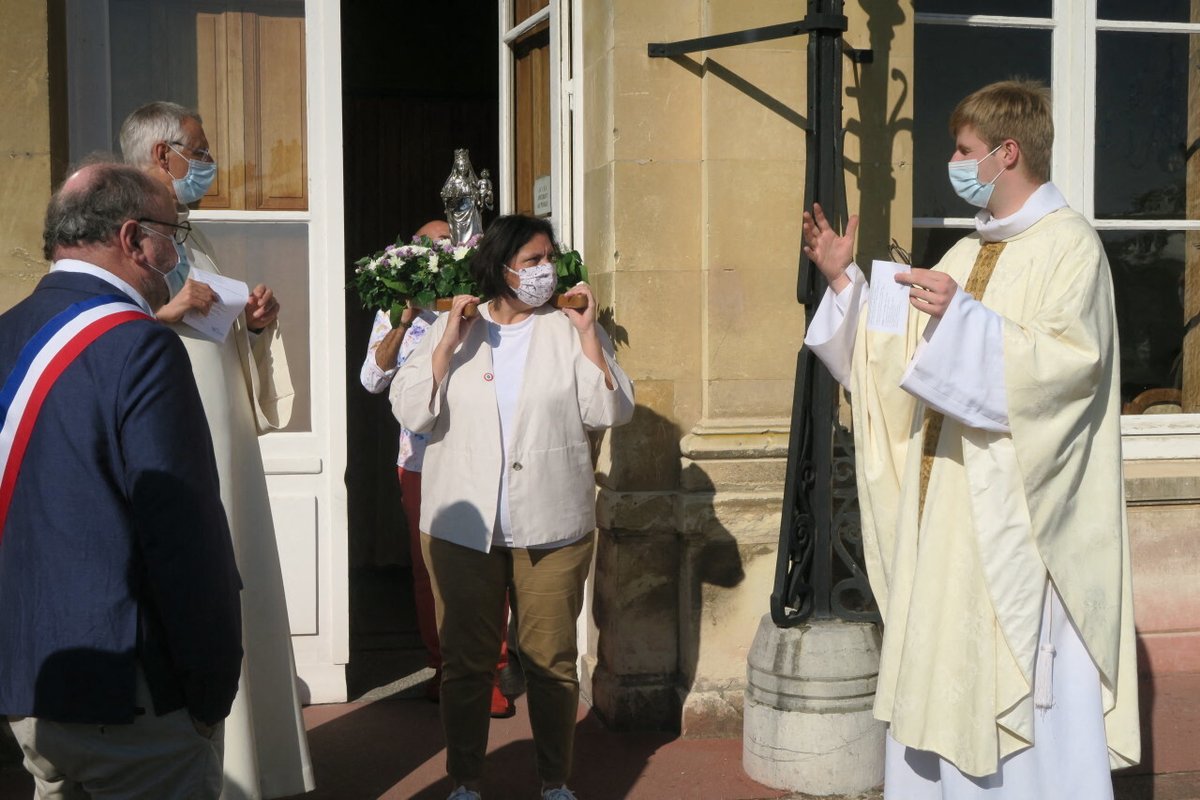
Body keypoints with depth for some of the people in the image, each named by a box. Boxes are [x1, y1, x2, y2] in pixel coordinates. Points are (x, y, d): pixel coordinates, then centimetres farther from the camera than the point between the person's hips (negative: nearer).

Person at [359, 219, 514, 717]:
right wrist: (404, 319, -16)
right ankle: (443, 668, 23)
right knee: (429, 569, 8)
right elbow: (373, 380, -5)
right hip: (422, 462, 1)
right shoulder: (395, 311, 6)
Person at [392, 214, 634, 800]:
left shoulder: (570, 329, 4)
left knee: (551, 659, 7)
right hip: (462, 527, 1)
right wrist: (450, 343, -11)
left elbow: (611, 412, -4)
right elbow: (412, 413, -3)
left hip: (551, 527, 0)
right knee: (465, 660, 8)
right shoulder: (451, 328, 5)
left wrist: (588, 334, -10)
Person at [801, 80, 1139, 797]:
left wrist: (961, 315, -29)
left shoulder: (1069, 244, -8)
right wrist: (844, 280, 12)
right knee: (944, 684, 12)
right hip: (947, 509, 8)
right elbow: (902, 354, 19)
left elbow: (1067, 362, -21)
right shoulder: (968, 253, 16)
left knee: (1020, 693, -2)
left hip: (1019, 516, -8)